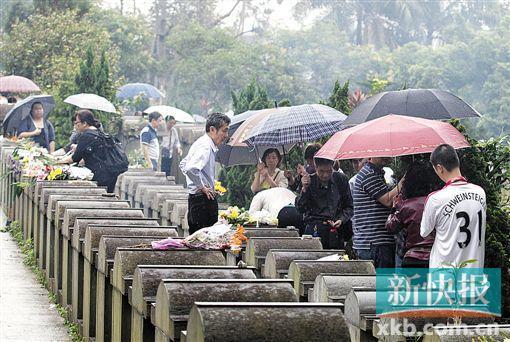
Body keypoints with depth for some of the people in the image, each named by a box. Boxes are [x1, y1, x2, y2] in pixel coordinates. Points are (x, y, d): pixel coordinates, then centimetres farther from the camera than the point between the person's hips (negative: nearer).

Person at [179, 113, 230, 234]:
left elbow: (183, 165, 26)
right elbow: (191, 169, -32)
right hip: (203, 200, -11)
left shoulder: (201, 143, 16)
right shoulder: (206, 147, -17)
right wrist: (202, 187, -19)